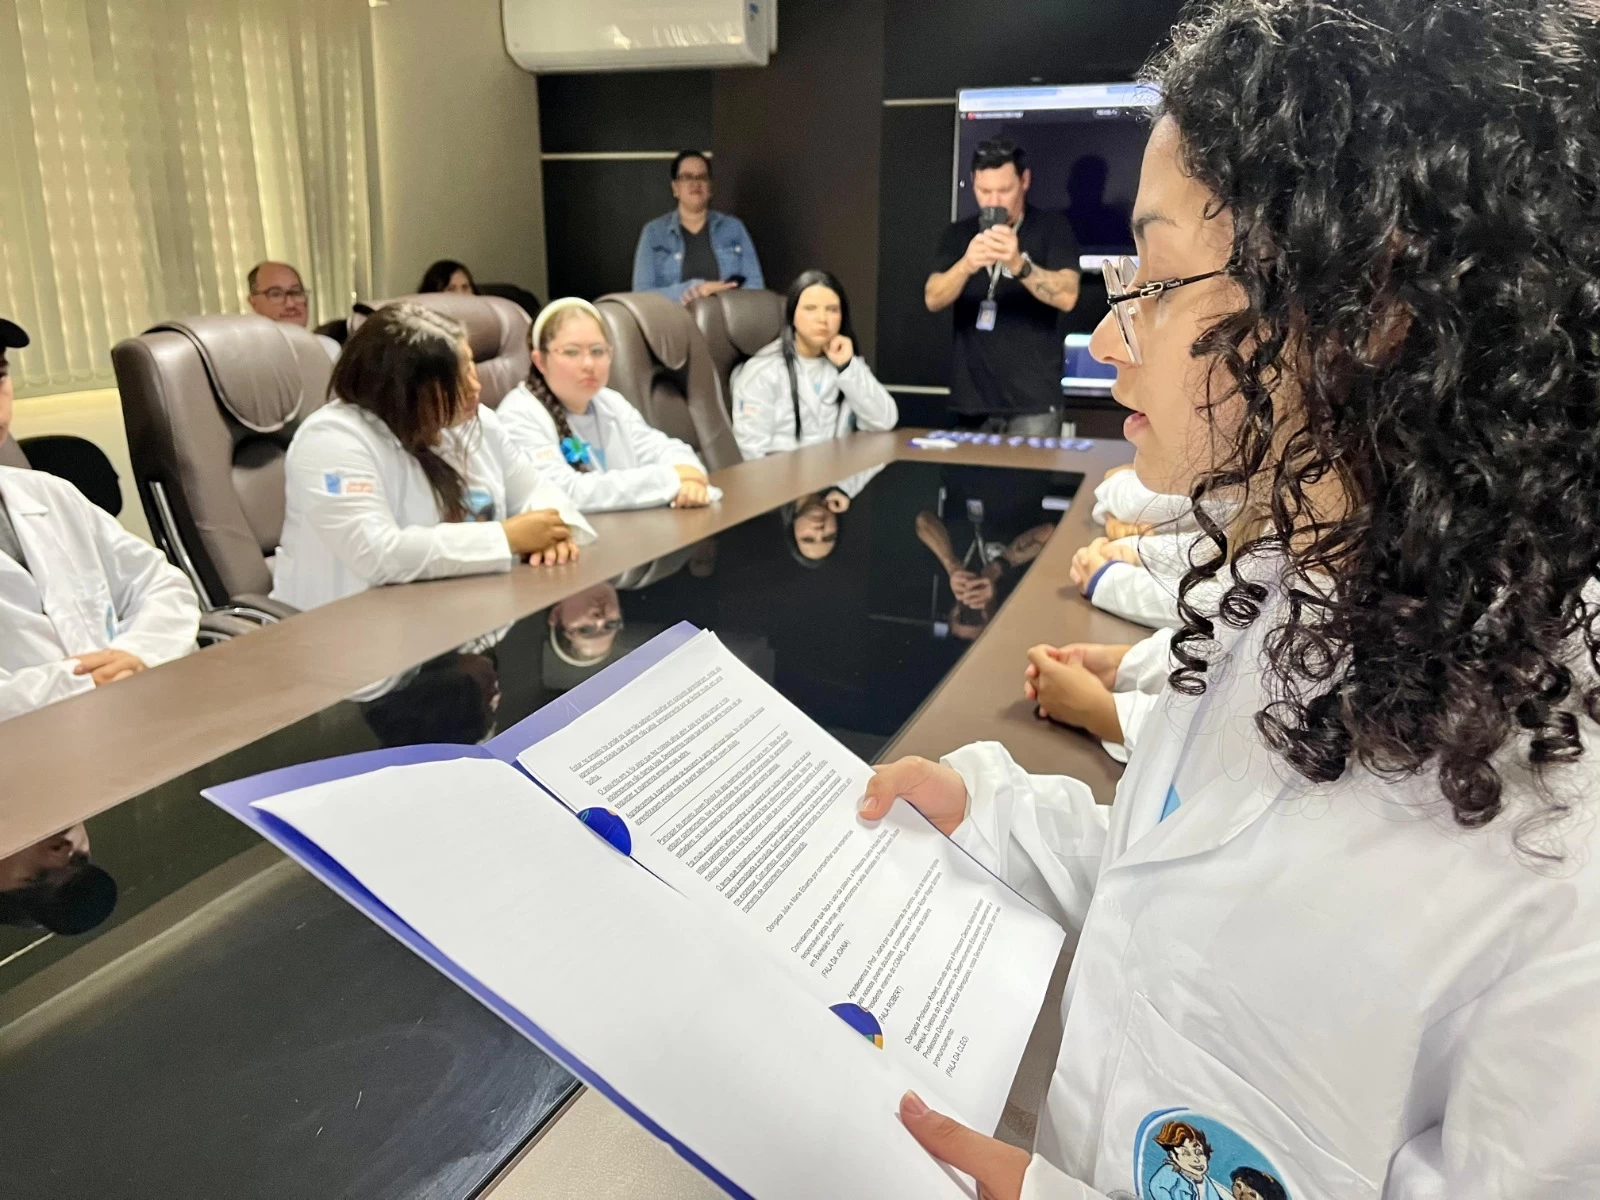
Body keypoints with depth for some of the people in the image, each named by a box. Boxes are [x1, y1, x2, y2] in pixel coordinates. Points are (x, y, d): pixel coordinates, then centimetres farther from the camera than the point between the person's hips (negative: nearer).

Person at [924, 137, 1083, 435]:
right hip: (971, 400, 3)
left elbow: (1067, 297, -14)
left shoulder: (1052, 228, 0)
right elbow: (933, 300, -5)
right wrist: (966, 266, -26)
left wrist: (1018, 265, -31)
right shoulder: (958, 234, 8)